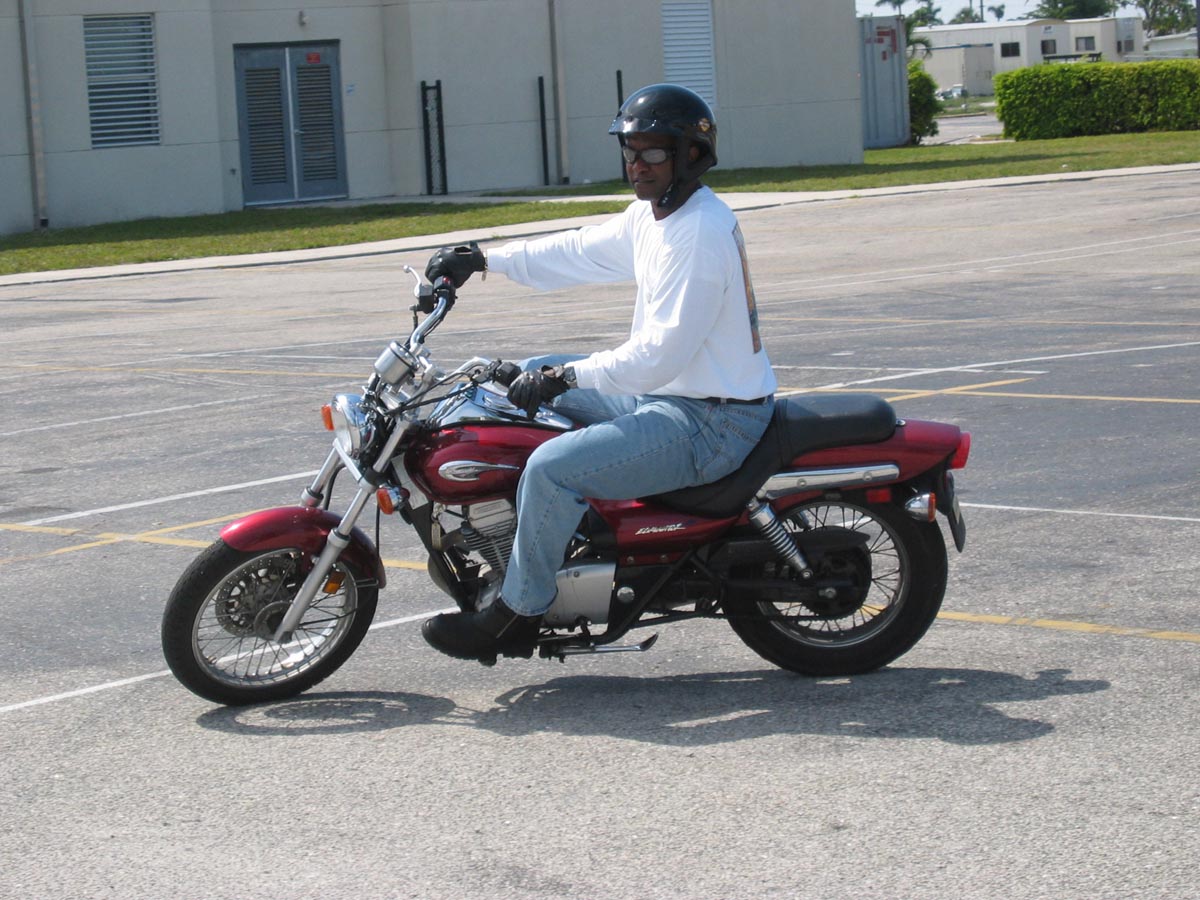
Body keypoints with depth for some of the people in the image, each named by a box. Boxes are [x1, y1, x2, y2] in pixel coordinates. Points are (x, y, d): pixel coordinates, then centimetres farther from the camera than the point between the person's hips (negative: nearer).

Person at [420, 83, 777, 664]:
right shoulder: (651, 213, 9)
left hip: (712, 421, -11)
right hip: (665, 395, 11)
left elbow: (660, 354, -27)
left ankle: (516, 616, -7)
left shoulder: (700, 233, -22)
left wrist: (564, 377, -23)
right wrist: (483, 260, 15)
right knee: (530, 379, 17)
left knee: (552, 468, -24)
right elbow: (581, 252, 22)